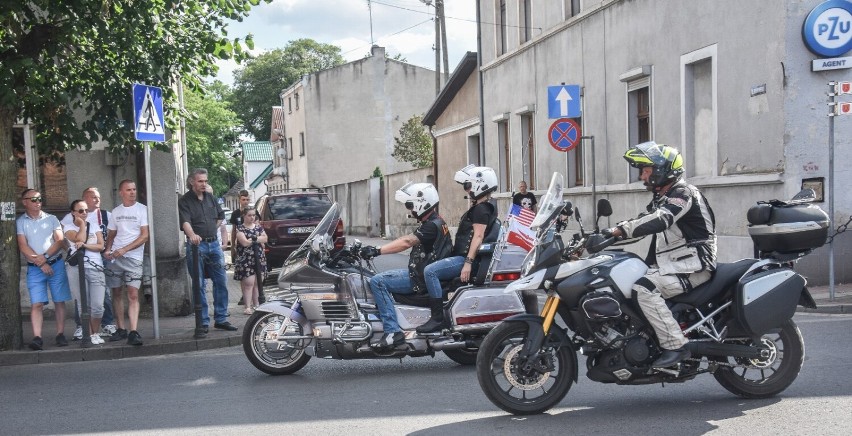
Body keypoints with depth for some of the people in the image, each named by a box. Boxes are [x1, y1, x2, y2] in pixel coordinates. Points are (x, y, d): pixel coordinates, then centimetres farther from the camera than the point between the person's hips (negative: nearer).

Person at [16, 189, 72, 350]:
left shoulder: (51, 219, 8)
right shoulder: (20, 222, 3)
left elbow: (60, 241, 1)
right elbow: (23, 247, -5)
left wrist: (45, 256, -13)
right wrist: (40, 263, -12)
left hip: (56, 264, 2)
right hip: (34, 268, -1)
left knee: (59, 301, 1)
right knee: (36, 303, -9)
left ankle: (60, 335, 6)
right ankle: (37, 337, -14)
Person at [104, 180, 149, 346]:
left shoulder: (142, 209, -1)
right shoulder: (116, 211, 13)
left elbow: (145, 236, -6)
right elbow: (111, 234, 18)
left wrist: (124, 249, -14)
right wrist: (107, 249, -2)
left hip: (134, 257, -4)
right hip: (114, 257, 4)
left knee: (133, 294, -12)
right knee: (117, 293, 7)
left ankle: (133, 332, -15)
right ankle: (120, 329, 17)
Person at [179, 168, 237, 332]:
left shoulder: (211, 198, 12)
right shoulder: (184, 201, -5)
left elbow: (220, 216, 26)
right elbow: (185, 221, -22)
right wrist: (192, 235, -40)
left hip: (214, 244, 6)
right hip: (196, 245, -5)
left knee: (220, 283, 6)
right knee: (199, 285, -2)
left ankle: (221, 319, 15)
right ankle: (203, 322, 5)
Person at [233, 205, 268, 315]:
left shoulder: (258, 227, 15)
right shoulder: (240, 228, -1)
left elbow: (265, 238, 2)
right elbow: (244, 242, -14)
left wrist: (252, 239, -10)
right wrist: (258, 240, -5)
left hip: (259, 258, 5)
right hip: (246, 259, -5)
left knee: (258, 283, 7)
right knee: (249, 283, -10)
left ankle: (256, 305, 15)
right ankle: (248, 307, -10)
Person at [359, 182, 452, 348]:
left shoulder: (433, 225, -18)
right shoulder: (434, 222, 15)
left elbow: (407, 242, -29)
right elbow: (406, 239, 15)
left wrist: (377, 250, -32)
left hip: (421, 279, -11)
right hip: (419, 274, 11)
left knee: (377, 281, -19)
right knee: (381, 278, 20)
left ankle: (393, 331, -23)